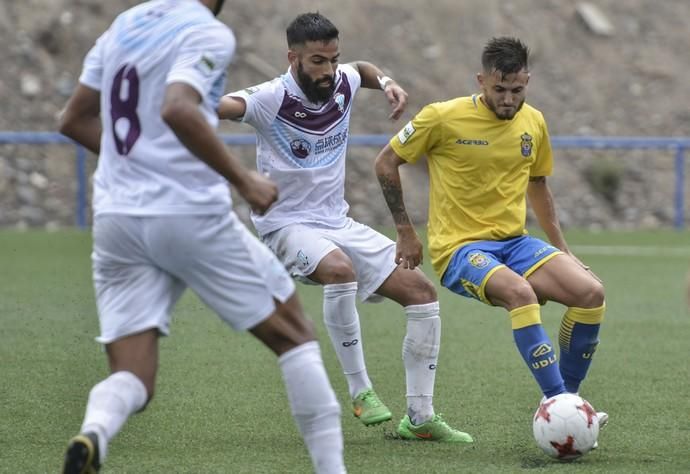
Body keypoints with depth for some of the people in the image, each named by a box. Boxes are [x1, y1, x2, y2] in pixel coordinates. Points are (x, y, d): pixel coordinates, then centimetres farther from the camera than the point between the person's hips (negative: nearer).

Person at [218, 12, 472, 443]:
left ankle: (420, 418, 6)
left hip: (339, 223, 7)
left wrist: (386, 83, 5)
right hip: (289, 226, -7)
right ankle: (361, 392, -24)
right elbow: (221, 106, -36)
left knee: (422, 291, 0)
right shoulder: (274, 99, -19)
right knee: (340, 270, -39)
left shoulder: (342, 84, 0)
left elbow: (363, 69, 25)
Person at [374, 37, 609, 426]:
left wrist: (562, 250, 17)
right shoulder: (443, 117, -10)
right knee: (520, 293, -37)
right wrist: (406, 232, 0)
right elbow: (386, 163, 1)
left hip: (515, 241, 6)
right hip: (460, 248, -6)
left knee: (591, 292, -18)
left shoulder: (534, 123, 6)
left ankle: (567, 398, -3)